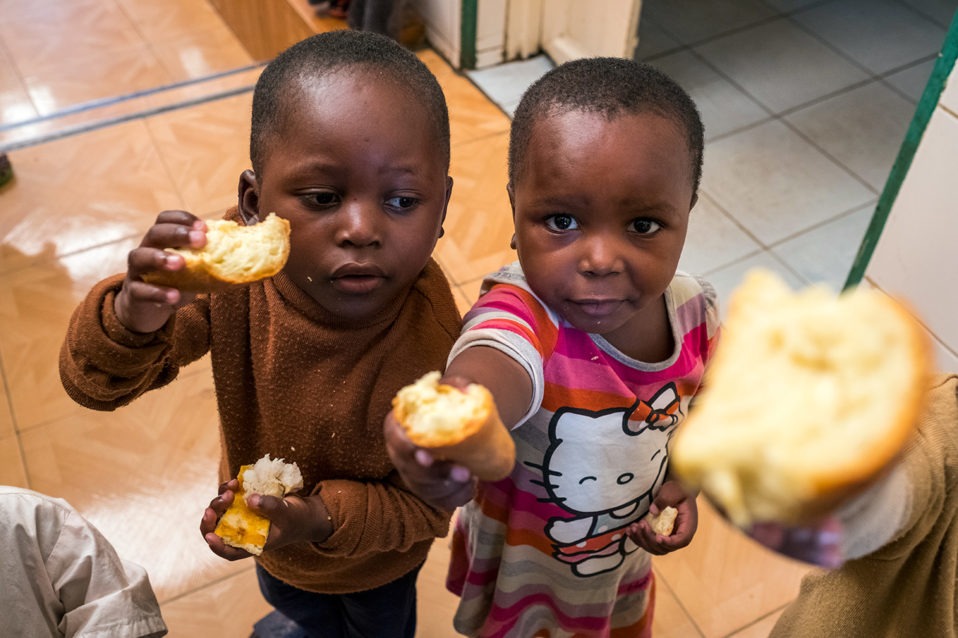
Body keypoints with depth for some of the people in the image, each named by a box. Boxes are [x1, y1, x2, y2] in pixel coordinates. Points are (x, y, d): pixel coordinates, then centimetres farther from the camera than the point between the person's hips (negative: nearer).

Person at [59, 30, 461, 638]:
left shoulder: (434, 347, -42)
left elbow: (425, 508, -24)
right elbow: (95, 383, -24)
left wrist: (326, 519, -41)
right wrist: (134, 317, -46)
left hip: (372, 559, -3)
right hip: (261, 518, 4)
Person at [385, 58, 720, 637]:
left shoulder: (694, 312, -20)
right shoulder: (522, 318, -38)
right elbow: (485, 373, -62)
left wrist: (684, 478, -14)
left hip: (626, 561, 4)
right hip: (521, 575, -4)